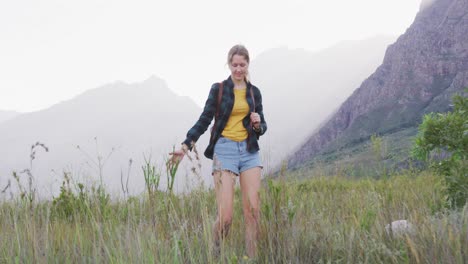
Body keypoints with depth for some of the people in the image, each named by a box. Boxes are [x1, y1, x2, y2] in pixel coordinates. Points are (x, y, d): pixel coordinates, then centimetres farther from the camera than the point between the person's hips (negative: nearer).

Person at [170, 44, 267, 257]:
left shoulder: (254, 92, 12)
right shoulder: (218, 89, 2)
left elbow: (262, 127, 17)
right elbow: (204, 120, 1)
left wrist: (258, 125, -7)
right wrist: (185, 146, -9)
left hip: (250, 151, 4)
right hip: (225, 150, -3)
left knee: (253, 210, -4)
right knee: (225, 216, -10)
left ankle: (252, 257, 4)